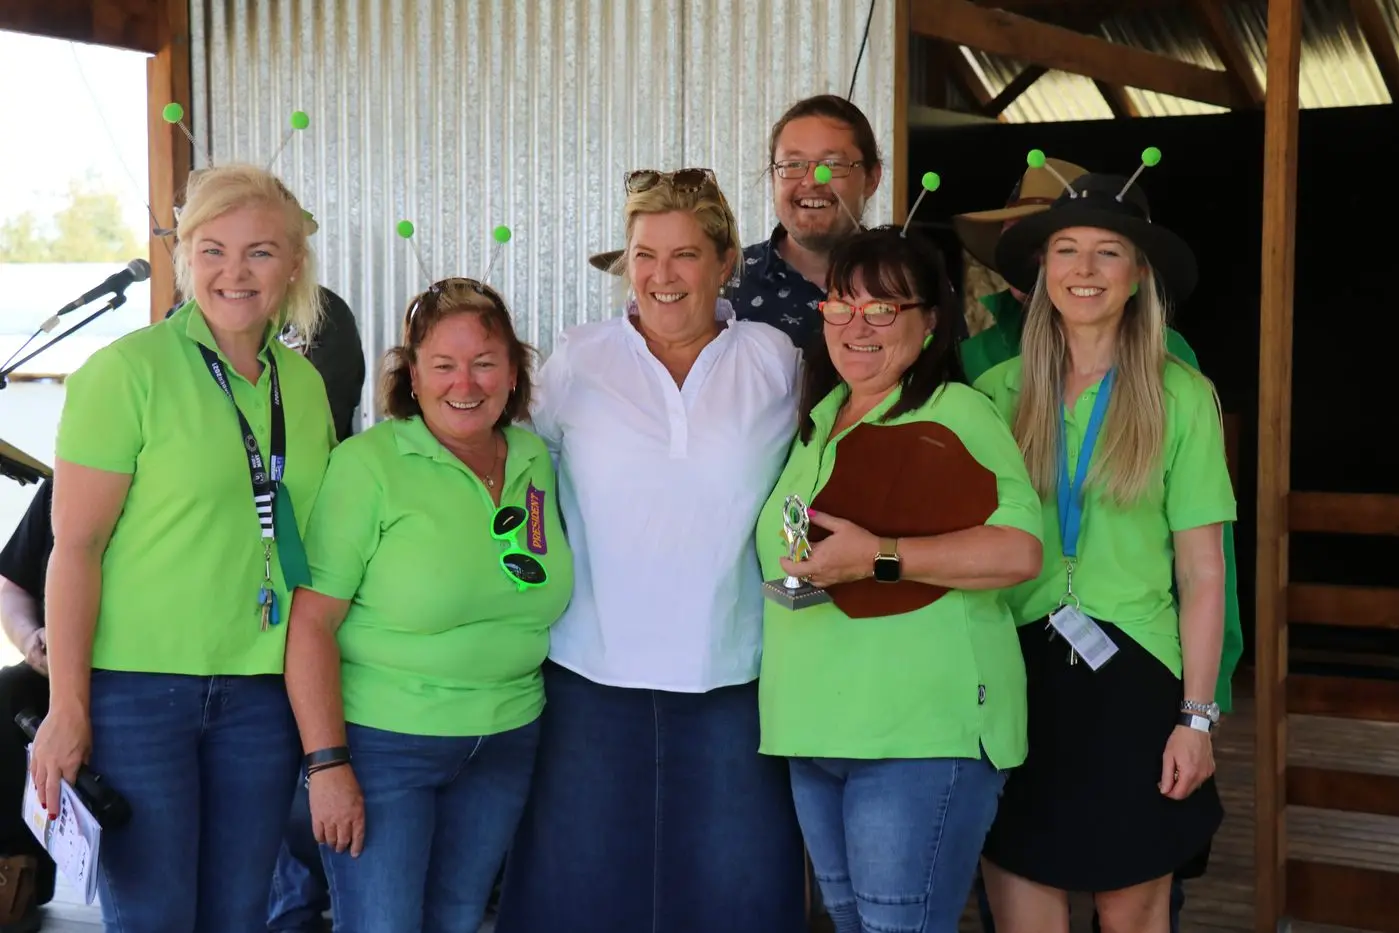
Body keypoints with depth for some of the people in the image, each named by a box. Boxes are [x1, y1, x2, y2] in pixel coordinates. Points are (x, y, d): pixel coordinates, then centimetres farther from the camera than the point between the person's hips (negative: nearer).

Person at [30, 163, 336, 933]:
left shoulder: (303, 383, 8)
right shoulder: (127, 371, -9)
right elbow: (75, 546, -11)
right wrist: (67, 710, -14)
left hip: (262, 691, 5)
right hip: (137, 689, -5)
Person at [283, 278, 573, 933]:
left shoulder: (534, 460, 4)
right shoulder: (369, 464, -14)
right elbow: (312, 621, -16)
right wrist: (328, 765, -18)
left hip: (505, 746, 5)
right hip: (381, 743, -5)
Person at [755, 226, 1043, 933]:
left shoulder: (955, 412, -9)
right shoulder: (819, 416, 15)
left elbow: (1018, 551, -22)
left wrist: (879, 557, -25)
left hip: (923, 733, -8)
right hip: (816, 729, 8)